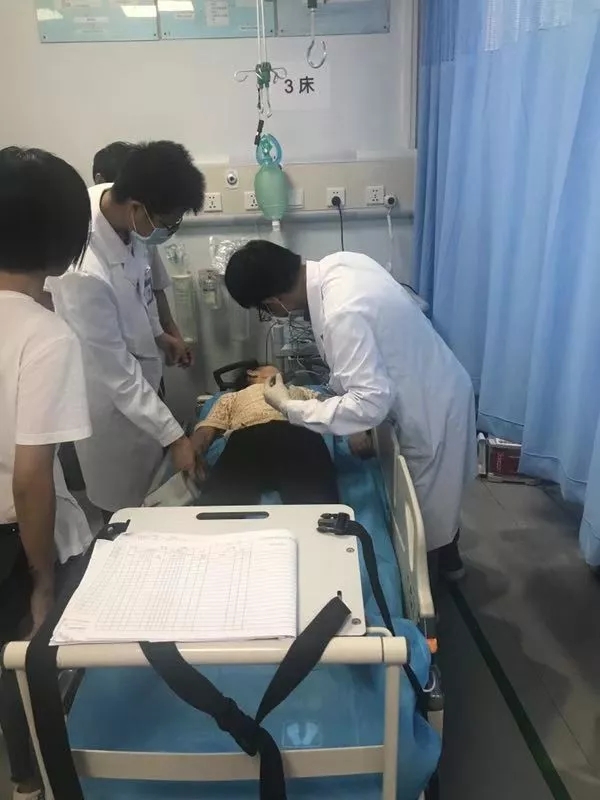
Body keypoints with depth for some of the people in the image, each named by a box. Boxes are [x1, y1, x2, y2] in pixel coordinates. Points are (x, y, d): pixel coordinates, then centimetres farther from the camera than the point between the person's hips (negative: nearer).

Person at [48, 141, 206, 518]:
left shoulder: (115, 201, -15)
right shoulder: (85, 272, -38)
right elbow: (115, 372, -29)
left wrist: (157, 331, 16)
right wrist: (173, 436, -24)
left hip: (138, 364, 8)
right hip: (111, 393, -7)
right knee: (127, 505, 15)